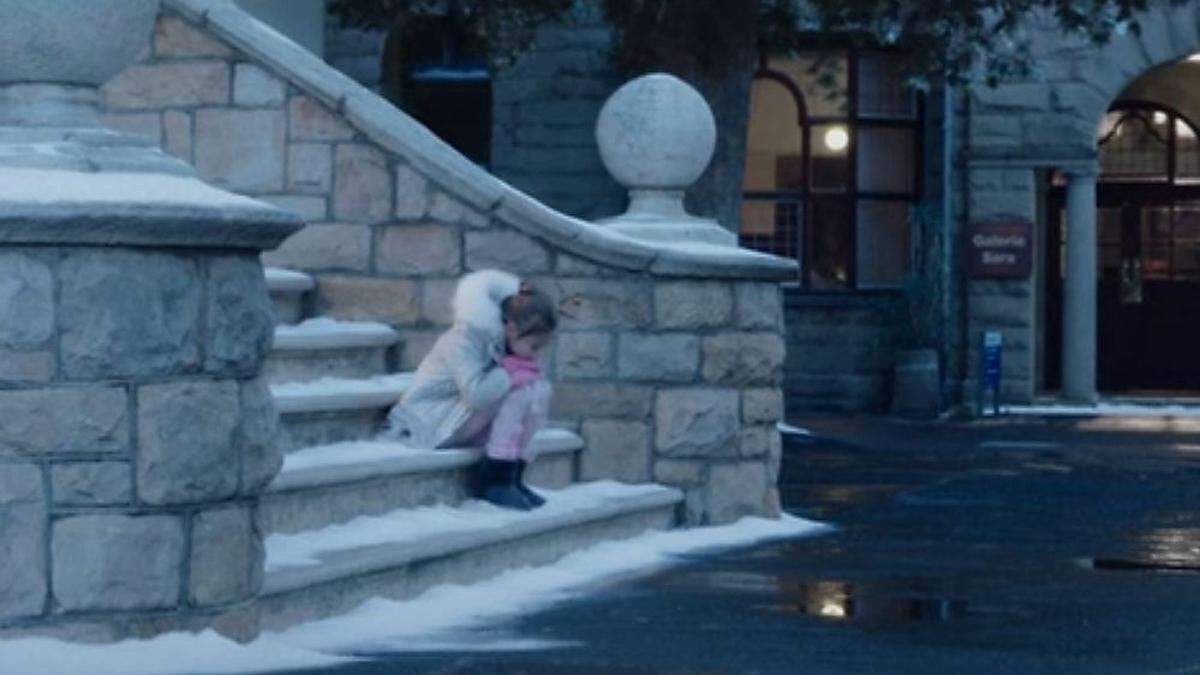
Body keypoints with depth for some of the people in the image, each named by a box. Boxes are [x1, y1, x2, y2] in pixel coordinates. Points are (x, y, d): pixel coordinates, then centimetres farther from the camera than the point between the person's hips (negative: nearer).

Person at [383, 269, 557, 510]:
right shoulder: (464, 338, -26)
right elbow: (476, 394, -38)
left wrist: (529, 371, -20)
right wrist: (513, 372, -25)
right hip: (429, 422, -8)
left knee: (539, 389, -8)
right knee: (518, 391, -25)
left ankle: (513, 476, -6)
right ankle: (494, 479, -18)